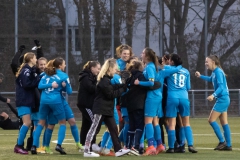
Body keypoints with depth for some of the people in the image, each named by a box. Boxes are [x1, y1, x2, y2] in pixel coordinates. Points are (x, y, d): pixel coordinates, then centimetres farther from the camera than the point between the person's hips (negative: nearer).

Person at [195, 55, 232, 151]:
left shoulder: (218, 72, -16)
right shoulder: (214, 72, 13)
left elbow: (221, 86, -25)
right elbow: (210, 79, 37)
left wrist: (214, 95, -38)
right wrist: (200, 76, 32)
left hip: (222, 99, -10)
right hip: (223, 99, 10)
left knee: (211, 120, -9)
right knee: (224, 122, 9)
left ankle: (222, 141, -6)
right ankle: (228, 145, 9)